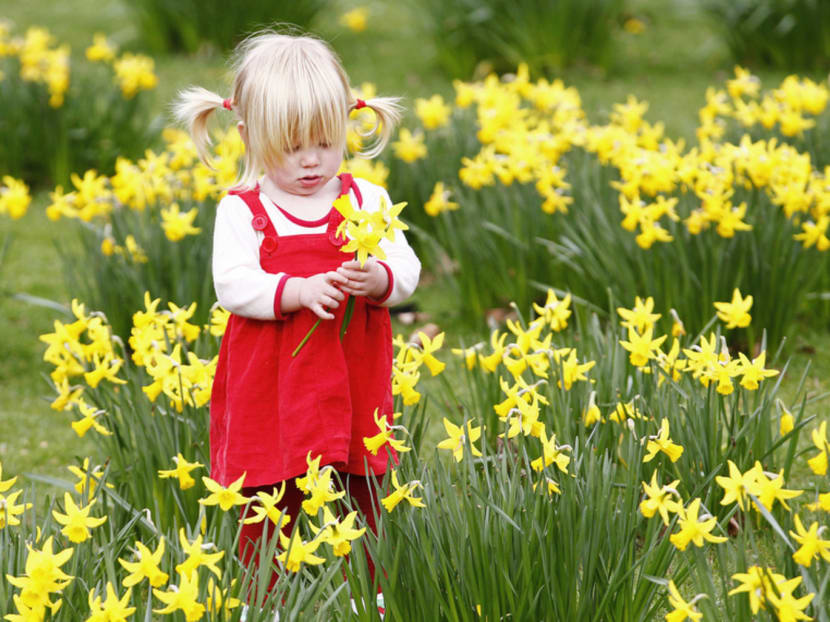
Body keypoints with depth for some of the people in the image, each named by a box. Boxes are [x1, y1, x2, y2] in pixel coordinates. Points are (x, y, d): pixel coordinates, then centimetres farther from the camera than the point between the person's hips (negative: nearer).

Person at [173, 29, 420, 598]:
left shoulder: (368, 201, 5)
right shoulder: (243, 211, -2)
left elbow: (407, 270, 1)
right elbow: (233, 285, -12)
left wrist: (379, 280, -22)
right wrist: (298, 291, -26)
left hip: (354, 387, 2)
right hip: (273, 391, -2)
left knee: (362, 507, 10)